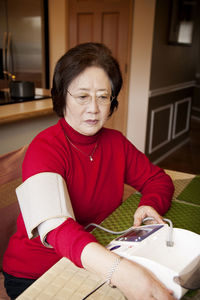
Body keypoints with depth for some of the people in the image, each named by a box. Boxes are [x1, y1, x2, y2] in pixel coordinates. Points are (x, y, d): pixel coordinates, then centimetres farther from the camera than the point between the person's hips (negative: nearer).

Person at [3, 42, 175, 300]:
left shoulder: (116, 143, -1)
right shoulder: (44, 149, -20)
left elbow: (158, 179, 7)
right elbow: (56, 226, -33)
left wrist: (151, 204, -16)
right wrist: (117, 270, -48)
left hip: (98, 264, 5)